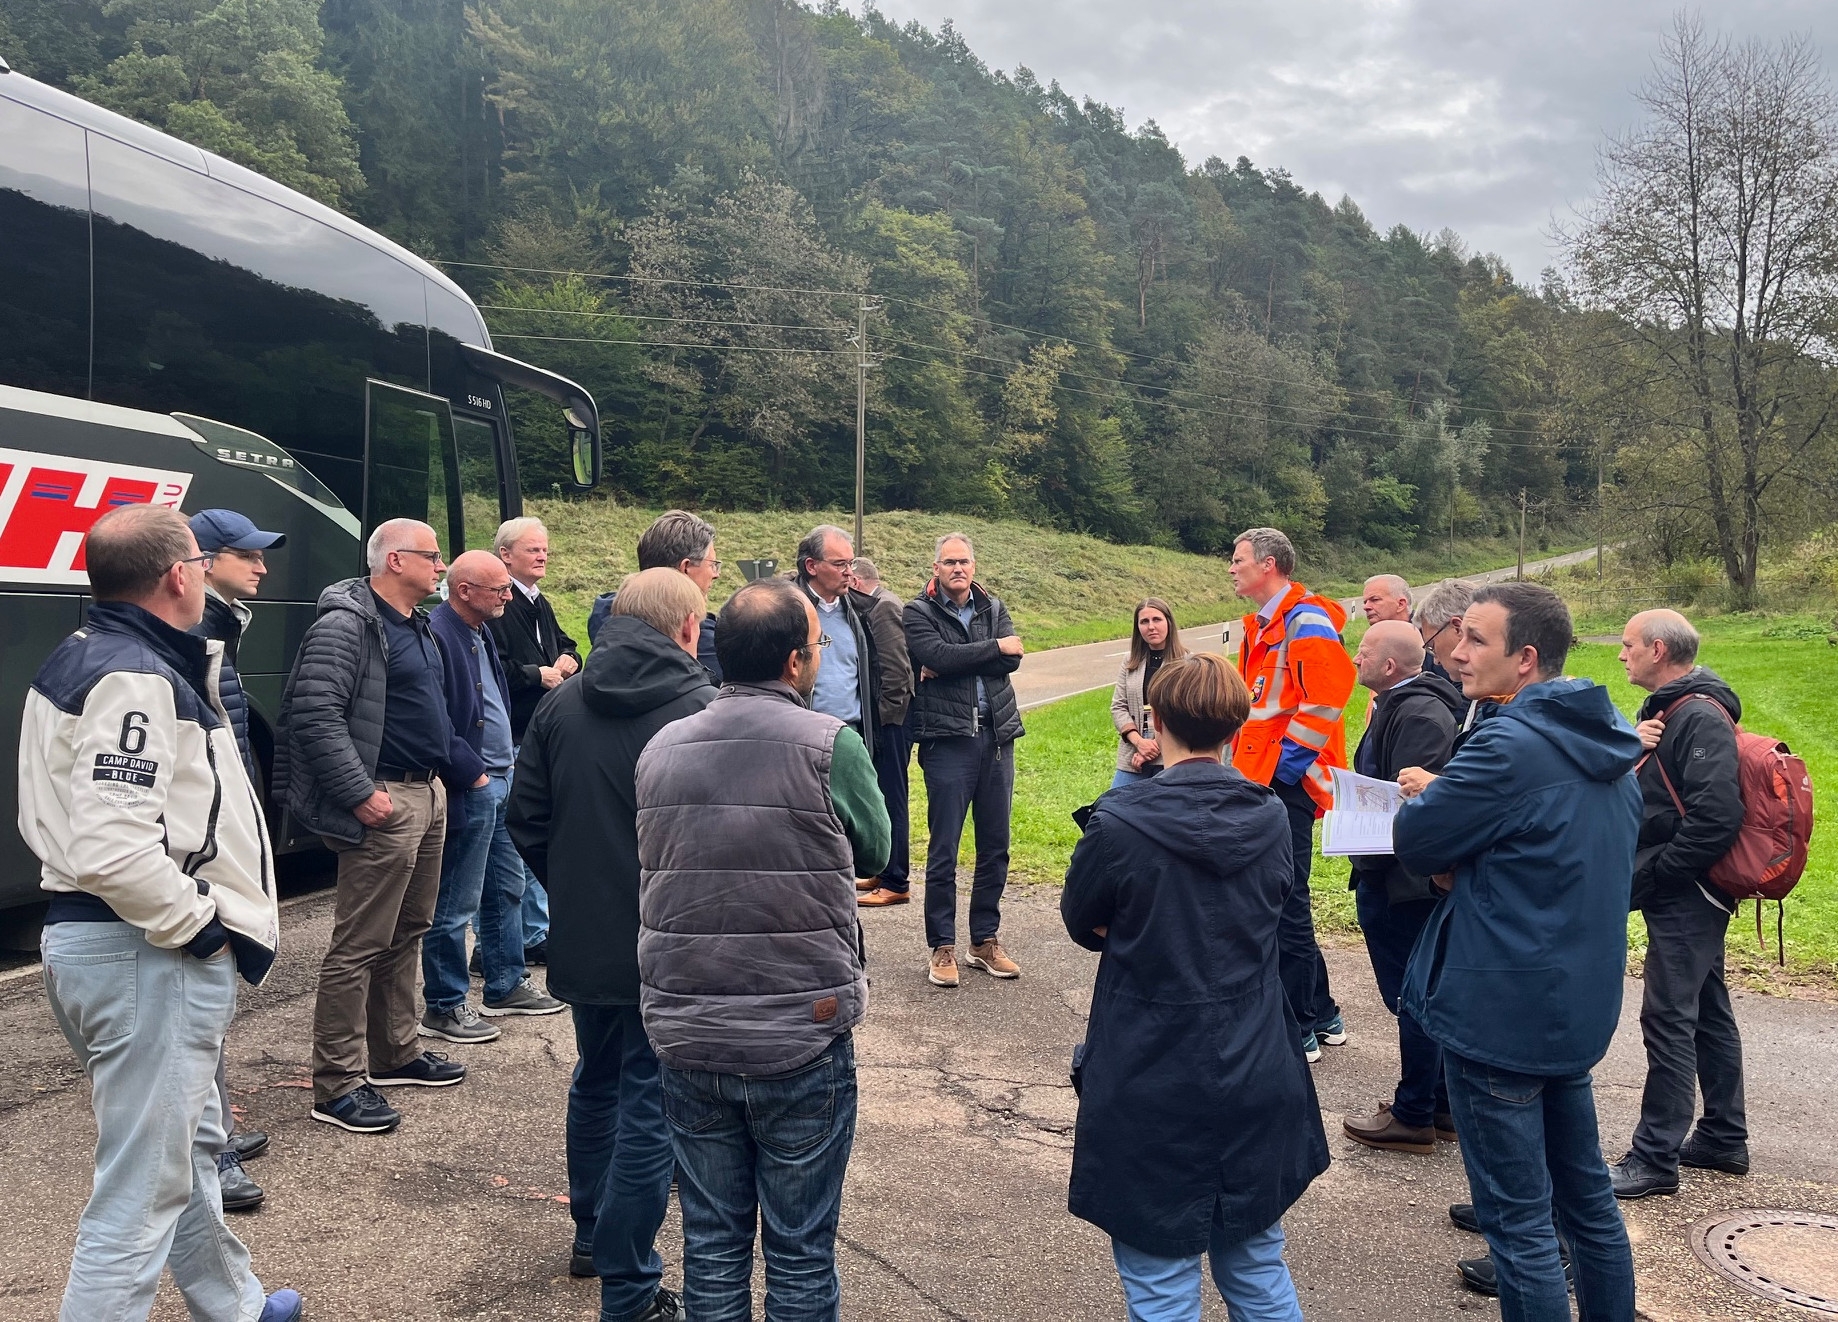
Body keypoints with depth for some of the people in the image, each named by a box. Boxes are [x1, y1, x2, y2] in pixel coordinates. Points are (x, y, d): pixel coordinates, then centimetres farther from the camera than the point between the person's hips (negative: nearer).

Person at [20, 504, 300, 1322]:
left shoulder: (80, 659, 11)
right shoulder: (137, 678, -20)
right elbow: (113, 849, -29)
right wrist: (206, 925, -18)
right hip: (148, 956, -11)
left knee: (190, 1141, 26)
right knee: (141, 1188, -3)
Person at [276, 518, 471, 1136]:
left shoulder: (418, 626, 16)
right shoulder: (346, 627, -15)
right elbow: (315, 715, -22)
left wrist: (463, 763, 18)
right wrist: (361, 793, -23)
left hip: (430, 794, 10)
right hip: (385, 802, -10)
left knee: (407, 933, 18)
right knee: (359, 945, -5)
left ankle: (397, 1052, 31)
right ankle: (338, 1085, 2)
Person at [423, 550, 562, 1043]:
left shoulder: (481, 633, 13)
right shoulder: (437, 635, -18)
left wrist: (510, 759, 15)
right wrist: (474, 774, -18)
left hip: (501, 780, 10)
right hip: (469, 790, -10)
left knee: (507, 889, 19)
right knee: (455, 905, -1)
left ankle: (507, 985, 32)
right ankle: (443, 1008, 10)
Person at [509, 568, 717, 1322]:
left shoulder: (562, 705, 1)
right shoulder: (699, 710, -16)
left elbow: (527, 818, 5)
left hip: (584, 938, 6)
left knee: (596, 1083, 24)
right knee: (649, 1107, 2)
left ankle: (592, 1236, 40)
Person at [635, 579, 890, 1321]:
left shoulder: (661, 749, 1)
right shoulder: (830, 746, -12)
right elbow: (875, 851, 2)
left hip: (687, 1039, 4)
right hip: (801, 1040, -4)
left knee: (711, 1244, 16)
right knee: (800, 1252, 10)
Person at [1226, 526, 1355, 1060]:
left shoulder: (1306, 620, -13)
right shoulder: (1261, 625, 18)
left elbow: (1325, 697, -21)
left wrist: (1288, 760, -19)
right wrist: (1243, 761, 18)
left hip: (1287, 782, -10)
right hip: (1258, 777, 10)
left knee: (1284, 902, -5)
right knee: (1281, 901, 15)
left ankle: (1298, 1031, 5)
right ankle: (1321, 1015, 27)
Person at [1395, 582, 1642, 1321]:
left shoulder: (1510, 746, -21)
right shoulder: (1605, 742, 8)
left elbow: (1414, 843, -13)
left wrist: (1425, 795, 7)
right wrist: (1469, 866, 8)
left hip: (1501, 1009, -9)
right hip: (1577, 1002, 9)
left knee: (1517, 1218, 2)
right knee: (1586, 1192, 21)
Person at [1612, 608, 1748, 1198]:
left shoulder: (1699, 717, -19)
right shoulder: (1668, 710, 13)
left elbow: (1716, 818, -27)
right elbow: (1650, 796, 17)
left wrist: (1647, 876, -20)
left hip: (1684, 896, -10)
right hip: (1686, 891, 10)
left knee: (1668, 1019, -5)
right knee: (1706, 1012, 18)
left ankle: (1656, 1157, 2)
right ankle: (1723, 1138, 30)